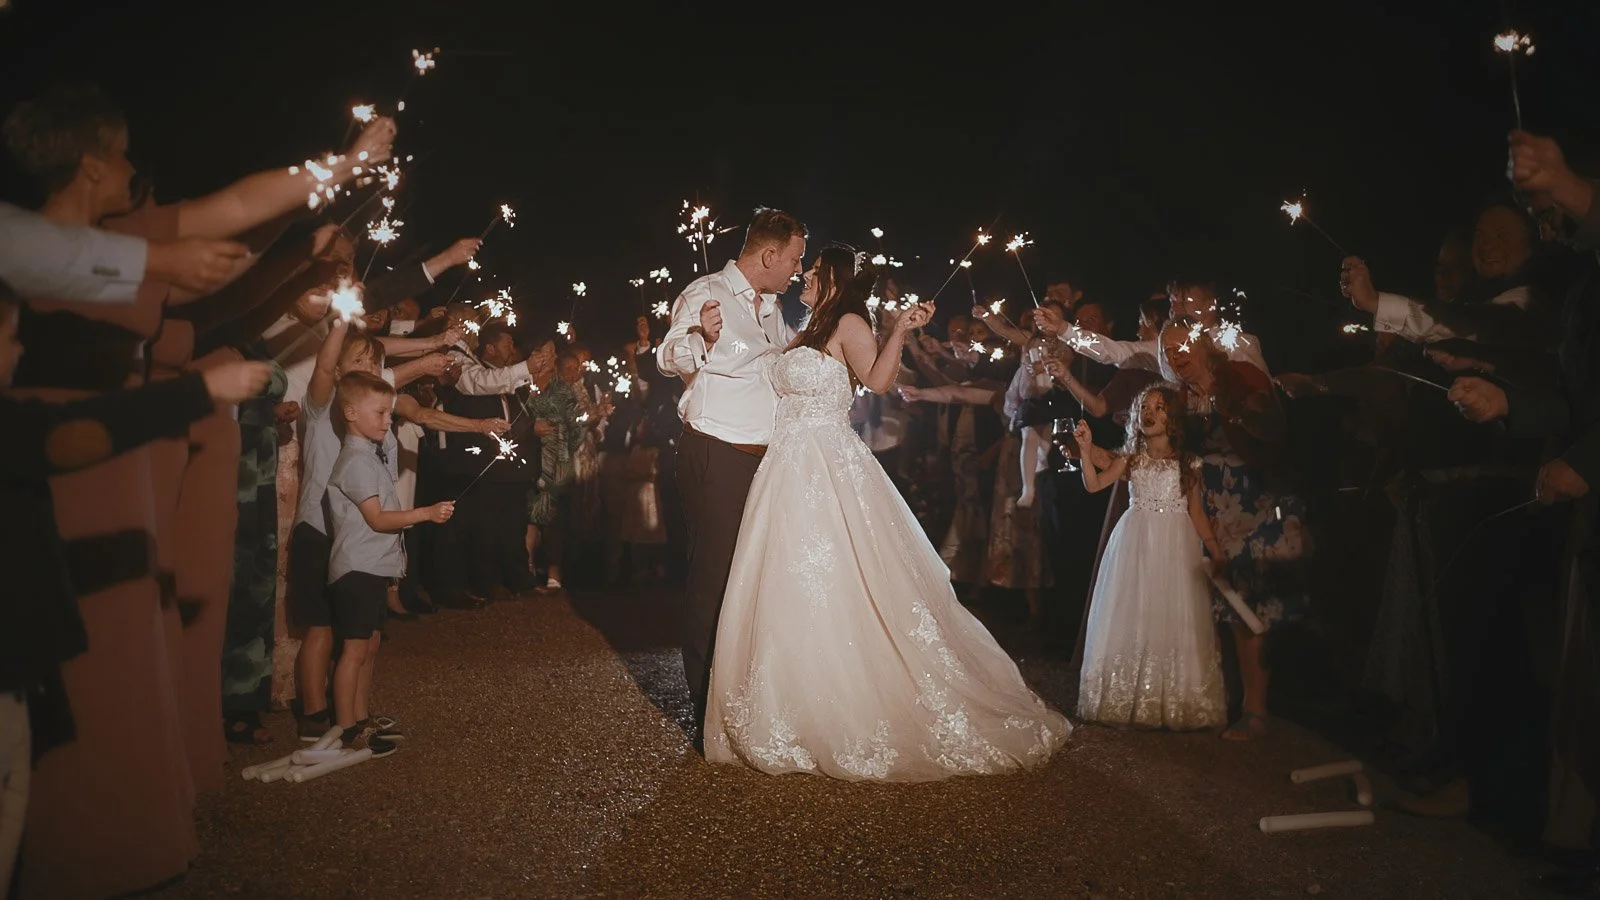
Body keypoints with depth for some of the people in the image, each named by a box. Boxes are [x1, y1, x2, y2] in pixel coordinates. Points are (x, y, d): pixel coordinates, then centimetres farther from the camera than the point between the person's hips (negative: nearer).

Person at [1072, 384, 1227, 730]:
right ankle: (1127, 699, 10)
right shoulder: (1130, 459, 7)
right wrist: (1085, 450, -18)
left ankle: (1176, 703, 8)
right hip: (1135, 543, 1)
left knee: (1174, 621, -1)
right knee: (1131, 617, 2)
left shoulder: (1187, 463, 6)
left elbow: (1197, 513, 7)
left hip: (1176, 546, -1)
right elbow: (1094, 485, -6)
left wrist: (1216, 551, 0)